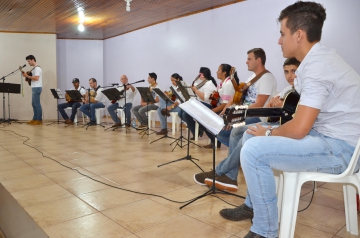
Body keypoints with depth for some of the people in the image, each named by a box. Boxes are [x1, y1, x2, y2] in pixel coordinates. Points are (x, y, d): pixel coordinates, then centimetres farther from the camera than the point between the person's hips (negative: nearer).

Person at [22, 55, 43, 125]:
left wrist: (27, 76, -17)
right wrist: (27, 75, 8)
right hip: (34, 88, 10)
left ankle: (39, 120, -5)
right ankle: (35, 118, 17)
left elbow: (36, 78, -22)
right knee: (34, 104, 12)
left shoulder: (37, 68, -12)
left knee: (37, 104, -8)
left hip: (37, 88, -10)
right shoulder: (34, 68, 20)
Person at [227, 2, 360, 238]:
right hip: (326, 135, 10)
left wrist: (268, 133, -6)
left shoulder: (317, 65, -21)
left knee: (254, 149, -25)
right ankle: (254, 205, 23)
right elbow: (304, 121, 13)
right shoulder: (318, 58, 10)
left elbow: (299, 129, -26)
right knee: (251, 135, 11)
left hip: (341, 148, -10)